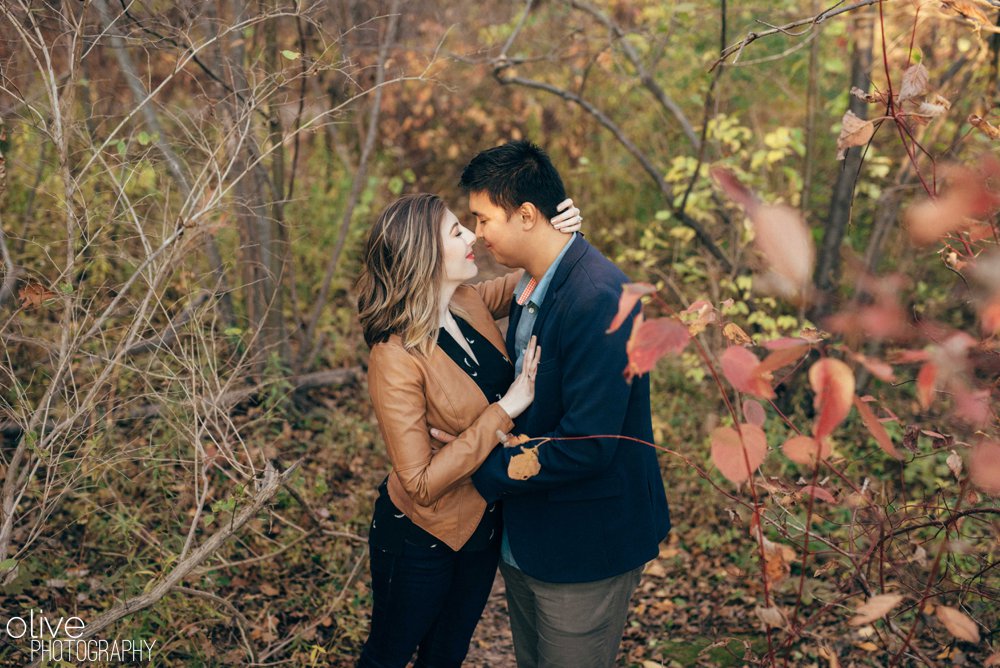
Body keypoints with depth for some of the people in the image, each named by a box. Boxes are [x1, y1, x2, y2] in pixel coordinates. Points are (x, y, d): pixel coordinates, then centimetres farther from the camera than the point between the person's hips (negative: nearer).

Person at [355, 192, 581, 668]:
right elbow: (421, 483, -29)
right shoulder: (396, 359, -30)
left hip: (483, 528, 7)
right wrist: (504, 410, -30)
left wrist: (560, 236, -13)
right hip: (421, 539, -6)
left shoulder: (470, 303, -9)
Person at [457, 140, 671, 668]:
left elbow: (586, 444, -30)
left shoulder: (599, 299, -27)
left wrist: (484, 473, -19)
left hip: (586, 546, -9)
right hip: (524, 537, 9)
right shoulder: (531, 285, 3)